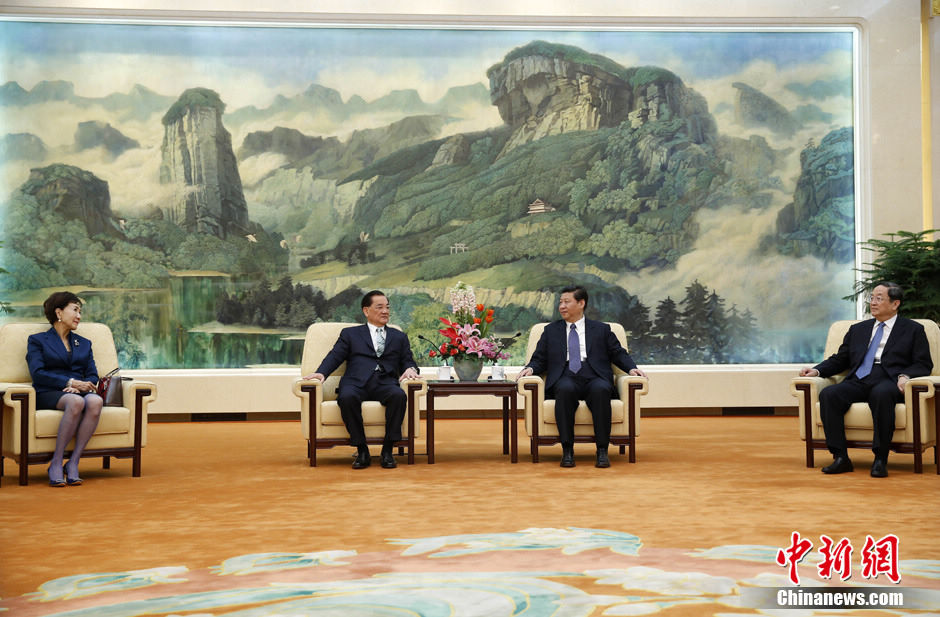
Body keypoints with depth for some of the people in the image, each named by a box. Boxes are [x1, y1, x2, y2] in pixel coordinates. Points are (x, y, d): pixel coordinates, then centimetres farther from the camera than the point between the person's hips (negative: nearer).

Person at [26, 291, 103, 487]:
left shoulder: (84, 343, 28)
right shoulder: (37, 340, 14)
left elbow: (93, 376, 16)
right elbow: (37, 374, -2)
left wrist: (83, 385, -8)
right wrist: (71, 382, -13)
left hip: (80, 392, 4)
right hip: (48, 394, -3)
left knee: (95, 401, -35)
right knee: (76, 402, -39)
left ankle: (73, 463, -32)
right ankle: (56, 463, -30)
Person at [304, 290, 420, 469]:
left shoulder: (399, 337, 28)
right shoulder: (350, 334, 23)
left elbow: (407, 361, 20)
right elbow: (335, 357, 10)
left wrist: (410, 369, -5)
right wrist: (321, 372, -11)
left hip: (385, 383, 1)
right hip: (356, 383, -1)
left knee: (399, 395, -34)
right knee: (347, 397, -36)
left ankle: (387, 450, -27)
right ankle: (362, 451, -25)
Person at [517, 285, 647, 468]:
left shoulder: (601, 329, 22)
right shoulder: (551, 331, 24)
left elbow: (619, 354, 16)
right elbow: (539, 359, 19)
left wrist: (632, 368, -3)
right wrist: (530, 368, -4)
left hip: (595, 378, 0)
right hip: (565, 379, 0)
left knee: (600, 390, -37)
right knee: (565, 389, -37)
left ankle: (602, 451, -33)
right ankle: (567, 450, -33)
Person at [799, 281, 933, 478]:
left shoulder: (913, 330, 16)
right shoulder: (858, 329, 27)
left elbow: (924, 364, 7)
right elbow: (839, 360, 24)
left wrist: (905, 376, -14)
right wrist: (817, 370, 5)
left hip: (888, 382, -4)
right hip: (858, 381, 4)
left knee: (881, 394, -40)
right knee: (828, 394, -27)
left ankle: (880, 460, -34)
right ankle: (840, 458, -27)